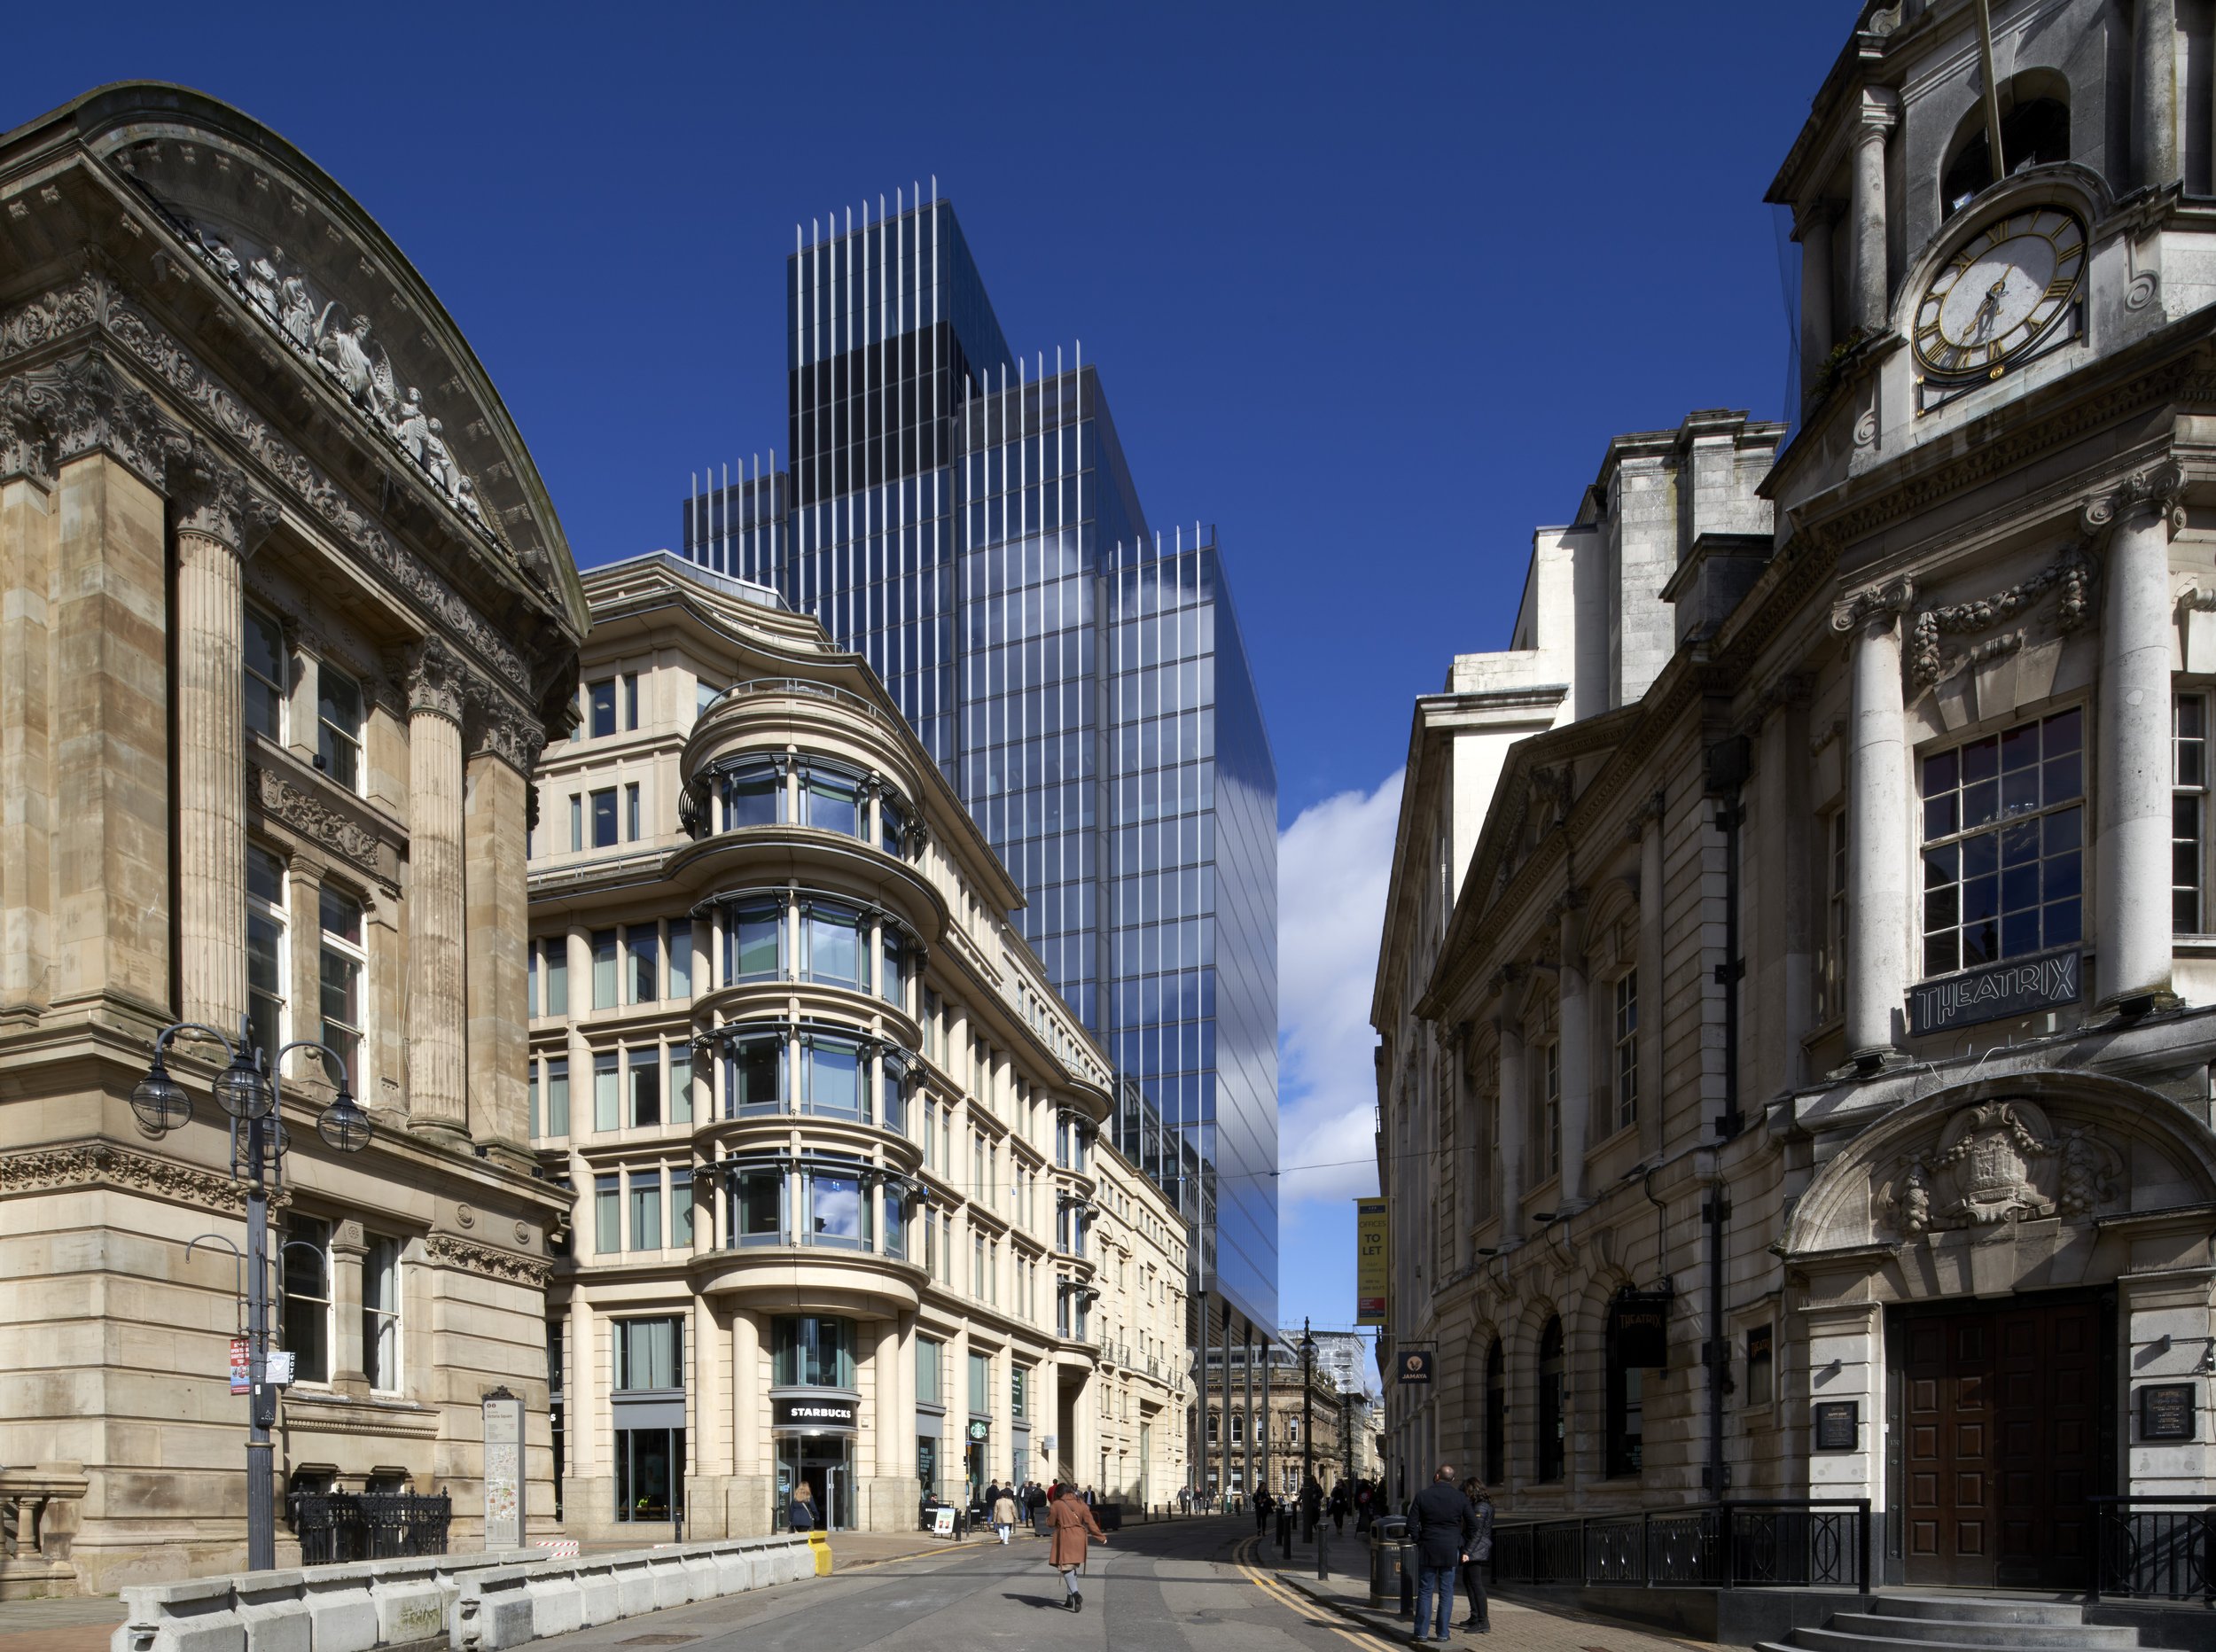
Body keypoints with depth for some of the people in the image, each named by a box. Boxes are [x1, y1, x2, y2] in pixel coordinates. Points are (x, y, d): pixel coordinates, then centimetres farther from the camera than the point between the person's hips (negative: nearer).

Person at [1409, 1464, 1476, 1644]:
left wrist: (1418, 1541, 9)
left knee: (1425, 1592, 5)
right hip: (1451, 1551, 1)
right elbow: (1473, 1525, 2)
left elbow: (1412, 1524, -4)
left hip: (1427, 1550, -1)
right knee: (1446, 1592, 6)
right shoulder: (1460, 1498, 0)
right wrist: (1464, 1547, 10)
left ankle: (1421, 1632, 6)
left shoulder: (1422, 1496, -3)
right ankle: (1442, 1633, 6)